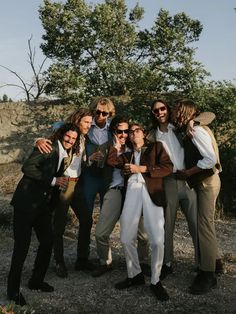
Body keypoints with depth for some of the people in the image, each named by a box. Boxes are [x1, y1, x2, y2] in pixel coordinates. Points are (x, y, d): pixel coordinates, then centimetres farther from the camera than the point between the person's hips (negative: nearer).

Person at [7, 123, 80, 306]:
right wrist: (53, 180, -20)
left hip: (43, 205, 8)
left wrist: (62, 183, 4)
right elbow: (27, 167, -21)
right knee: (22, 245, -3)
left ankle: (36, 281, 28)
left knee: (48, 241, 9)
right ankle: (13, 290, 13)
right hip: (26, 202, -8)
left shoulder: (64, 156, 14)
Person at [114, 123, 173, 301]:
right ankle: (135, 275, 19)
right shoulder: (127, 154, 28)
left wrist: (141, 168, -1)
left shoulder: (156, 146, 18)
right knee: (127, 238, -1)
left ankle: (155, 281, 5)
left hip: (152, 192, -3)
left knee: (157, 240, -13)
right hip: (132, 191, 4)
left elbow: (168, 167, 3)